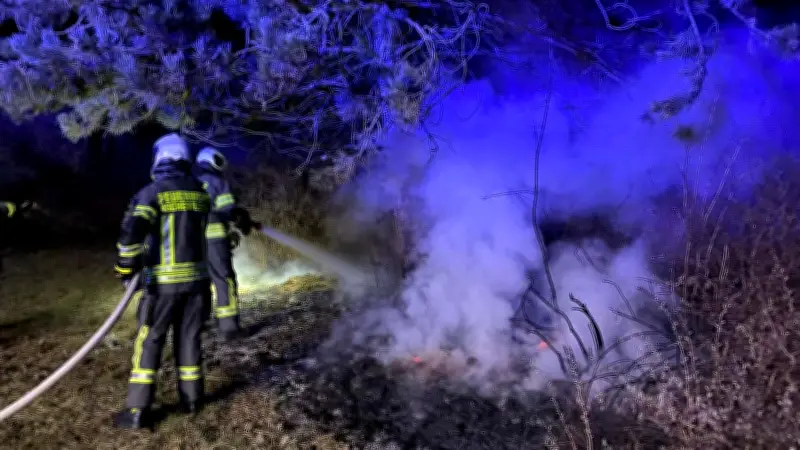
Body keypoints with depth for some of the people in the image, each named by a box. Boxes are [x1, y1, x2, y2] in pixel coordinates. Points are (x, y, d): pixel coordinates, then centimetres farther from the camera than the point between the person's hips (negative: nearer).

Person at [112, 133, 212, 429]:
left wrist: (126, 267, -8)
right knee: (189, 338, 14)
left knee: (149, 342, 3)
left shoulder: (153, 192, -9)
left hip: (164, 280, -5)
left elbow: (132, 231, -20)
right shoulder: (200, 193, 8)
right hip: (196, 276, 5)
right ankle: (191, 398, 22)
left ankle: (138, 410, 6)